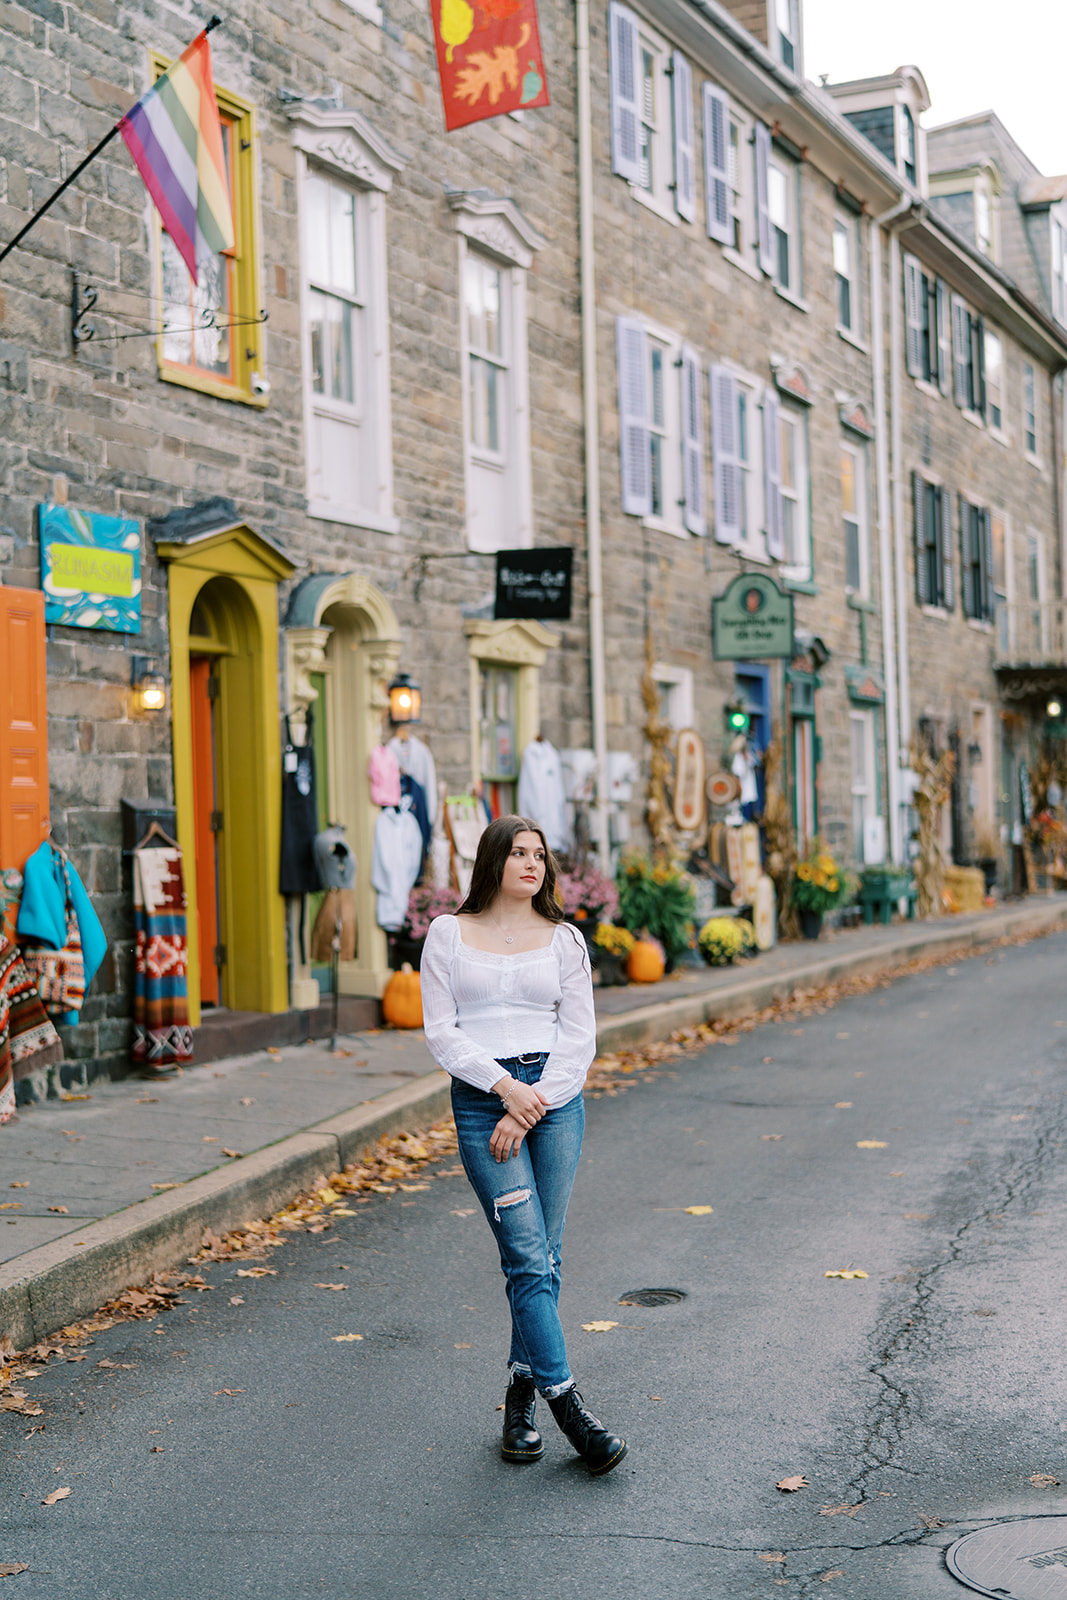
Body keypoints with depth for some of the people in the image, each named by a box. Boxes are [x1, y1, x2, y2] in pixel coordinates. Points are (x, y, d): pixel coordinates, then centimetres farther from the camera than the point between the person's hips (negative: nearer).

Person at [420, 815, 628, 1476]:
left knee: (543, 1258, 2)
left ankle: (522, 1399, 17)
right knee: (528, 1256, -10)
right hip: (480, 1099, -2)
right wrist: (503, 1087, -12)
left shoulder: (564, 939, 9)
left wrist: (531, 1107, -7)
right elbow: (441, 1030, 0)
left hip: (555, 1097, 2)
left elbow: (580, 1035, 4)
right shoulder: (448, 934, 6)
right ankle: (569, 1406, -8)